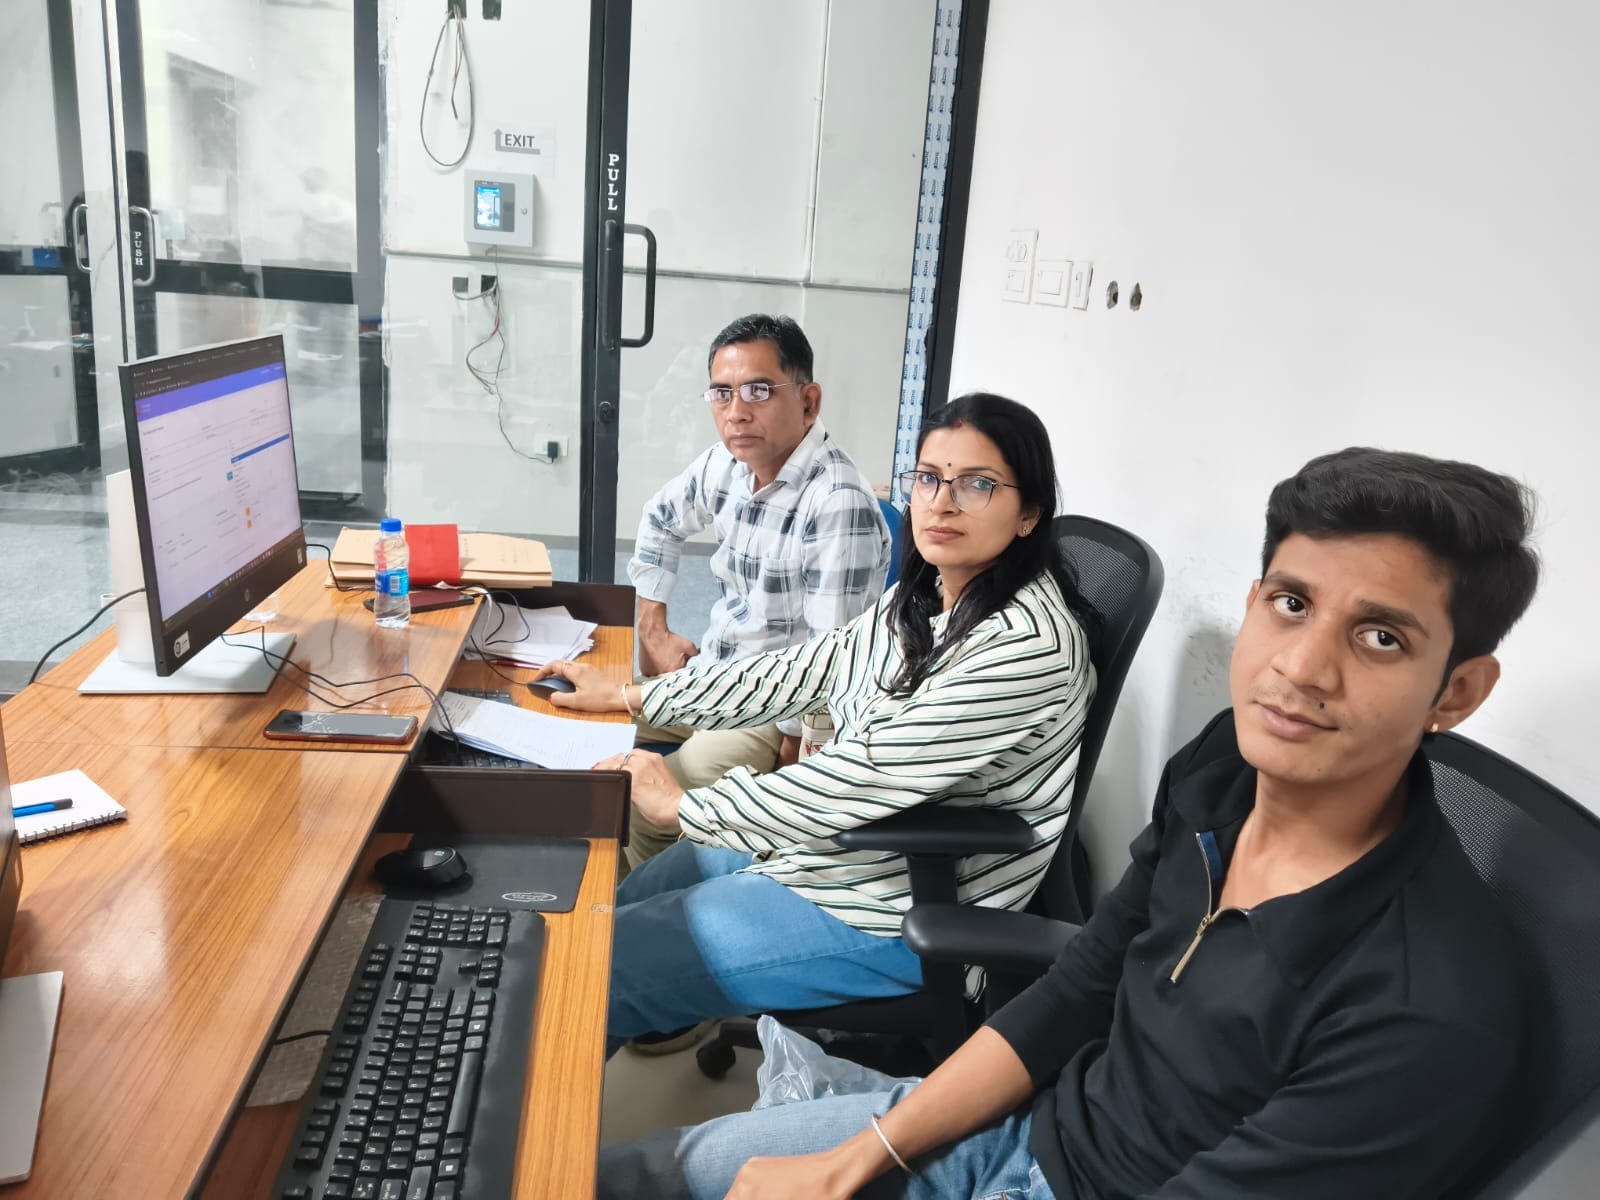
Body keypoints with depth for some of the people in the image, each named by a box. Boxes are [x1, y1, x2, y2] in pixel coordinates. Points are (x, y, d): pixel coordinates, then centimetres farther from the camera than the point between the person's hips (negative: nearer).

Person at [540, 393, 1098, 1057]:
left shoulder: (1030, 642, -26)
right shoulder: (924, 598, 2)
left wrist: (682, 806, -17)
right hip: (825, 839, 8)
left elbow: (871, 774, -28)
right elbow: (805, 669, 10)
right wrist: (630, 696, 11)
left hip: (887, 908, -8)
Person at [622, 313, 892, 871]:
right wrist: (654, 631, 14)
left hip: (776, 710, -8)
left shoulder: (840, 504, -28)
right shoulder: (727, 463, -2)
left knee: (637, 814, -21)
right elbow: (660, 521, 18)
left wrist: (790, 744, -16)